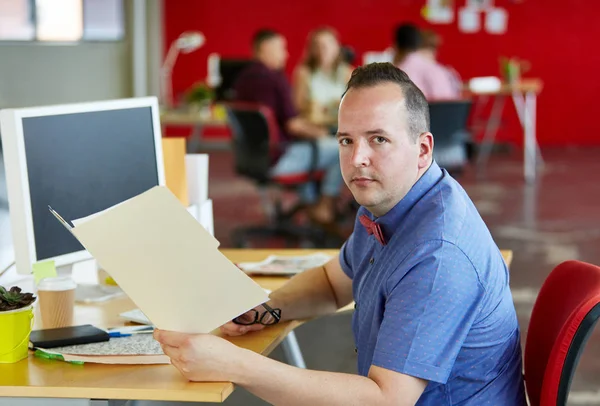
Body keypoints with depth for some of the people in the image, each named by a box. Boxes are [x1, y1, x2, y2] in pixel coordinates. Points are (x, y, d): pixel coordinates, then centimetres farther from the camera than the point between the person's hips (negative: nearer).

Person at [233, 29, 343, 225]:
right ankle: (325, 205, 12)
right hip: (276, 160, -9)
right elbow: (292, 125, -19)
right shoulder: (276, 78, -17)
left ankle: (311, 202, 34)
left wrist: (309, 127, 17)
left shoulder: (242, 79, 8)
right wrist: (318, 132, 0)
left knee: (304, 144, 34)